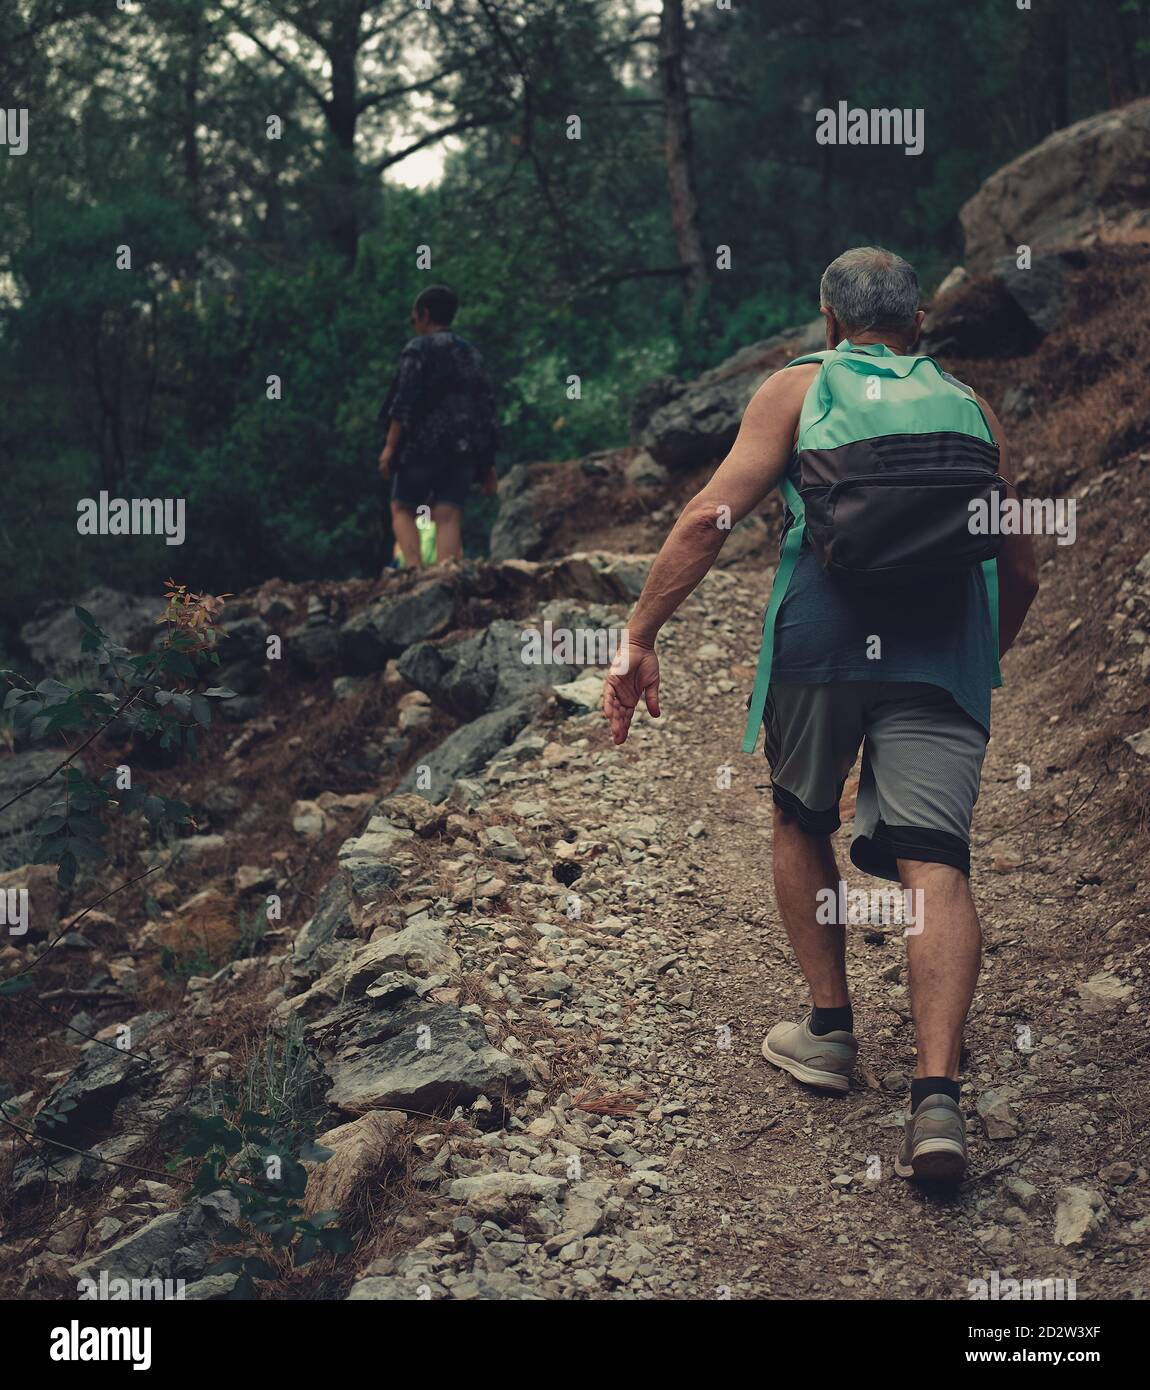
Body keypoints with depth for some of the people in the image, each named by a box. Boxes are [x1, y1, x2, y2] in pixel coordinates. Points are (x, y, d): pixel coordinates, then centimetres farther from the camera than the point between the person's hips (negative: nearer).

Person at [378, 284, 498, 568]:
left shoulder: (419, 349, -2)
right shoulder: (471, 354, 18)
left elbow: (405, 401, -12)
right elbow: (487, 409, 17)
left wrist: (390, 446, -11)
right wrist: (488, 464, 19)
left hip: (423, 446, -5)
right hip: (463, 449, 5)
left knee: (403, 509, 6)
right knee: (449, 517, -1)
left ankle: (414, 569, -14)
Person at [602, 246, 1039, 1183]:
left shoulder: (799, 388, 13)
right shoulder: (971, 408, 22)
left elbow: (712, 516, -1)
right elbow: (1021, 574, 24)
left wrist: (641, 635, 0)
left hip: (823, 640, -1)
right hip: (945, 651, 1)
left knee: (803, 826, 23)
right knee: (935, 867, -7)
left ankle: (830, 1030, 25)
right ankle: (937, 1092, -21)